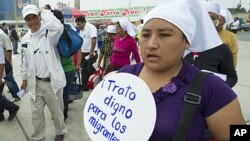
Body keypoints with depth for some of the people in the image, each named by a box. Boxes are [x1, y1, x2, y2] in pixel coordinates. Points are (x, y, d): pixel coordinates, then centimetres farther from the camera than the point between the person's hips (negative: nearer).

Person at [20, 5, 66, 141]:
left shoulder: (49, 33, -11)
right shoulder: (25, 39, 6)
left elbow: (58, 27, -36)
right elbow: (24, 60, 16)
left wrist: (45, 11, -19)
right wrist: (24, 78, 19)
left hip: (52, 81, -4)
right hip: (35, 82, 5)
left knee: (57, 111, 13)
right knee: (36, 112, 14)